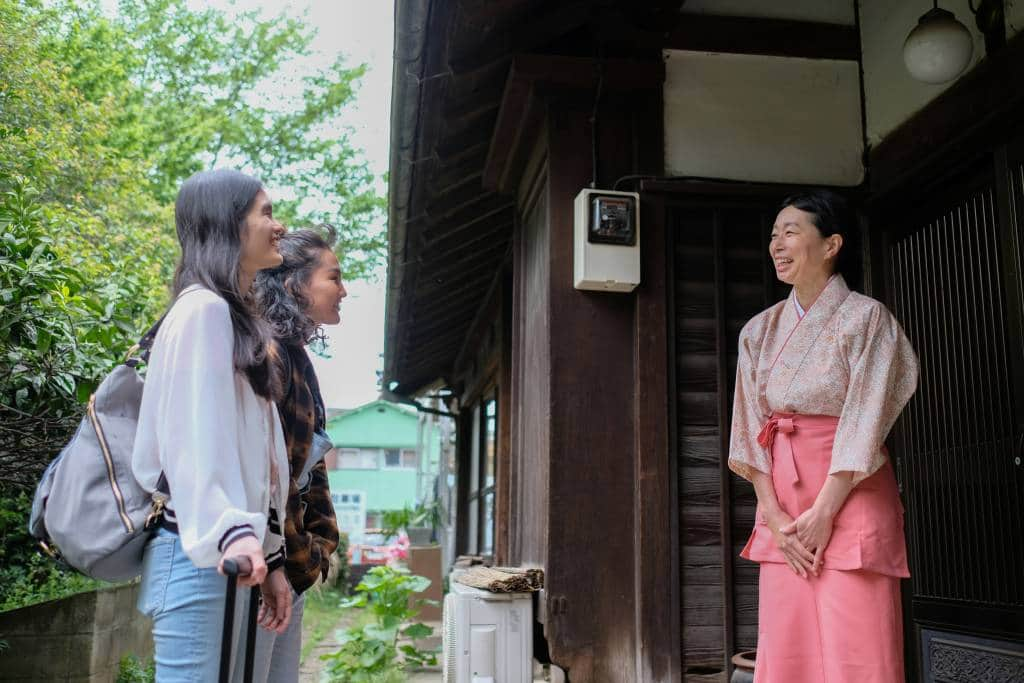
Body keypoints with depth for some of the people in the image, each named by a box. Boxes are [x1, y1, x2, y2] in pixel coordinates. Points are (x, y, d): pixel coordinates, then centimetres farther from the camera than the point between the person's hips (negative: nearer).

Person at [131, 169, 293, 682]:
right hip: (201, 555, -9)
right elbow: (193, 439, -21)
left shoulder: (240, 319, 19)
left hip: (236, 553, 9)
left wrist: (269, 554, 15)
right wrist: (228, 532, -34)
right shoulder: (204, 309, -9)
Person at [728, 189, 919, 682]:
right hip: (783, 501, 5)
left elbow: (864, 424, -11)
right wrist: (774, 515, -6)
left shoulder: (866, 318, -3)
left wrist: (823, 512, -15)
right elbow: (751, 428, 4)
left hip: (850, 495, -4)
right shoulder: (760, 331, 10)